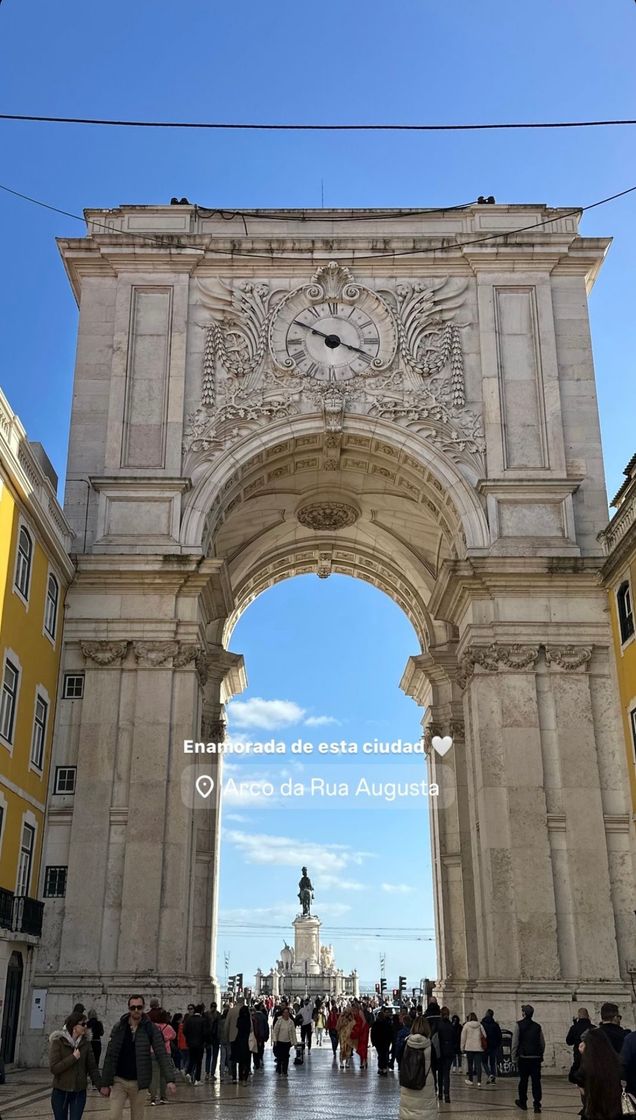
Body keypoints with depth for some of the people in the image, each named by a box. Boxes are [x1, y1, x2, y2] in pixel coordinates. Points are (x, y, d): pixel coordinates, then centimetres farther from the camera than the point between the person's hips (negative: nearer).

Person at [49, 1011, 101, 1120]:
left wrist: (100, 1086, -8)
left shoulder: (85, 1044, 0)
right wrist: (73, 1057, -19)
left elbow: (92, 1068, 0)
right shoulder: (58, 1042, -10)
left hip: (79, 1093, 2)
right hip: (60, 1093, -2)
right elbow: (54, 1068, -17)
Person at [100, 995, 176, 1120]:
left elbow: (162, 1055, -11)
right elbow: (110, 1057, 1)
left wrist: (170, 1079, -21)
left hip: (139, 1082, -1)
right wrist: (105, 1083, -1)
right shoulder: (118, 1028, -3)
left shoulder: (150, 1029, -6)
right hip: (119, 1081, 1)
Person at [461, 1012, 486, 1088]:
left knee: (470, 1064, 11)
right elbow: (484, 1036, 3)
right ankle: (479, 1081, -9)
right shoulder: (480, 1025, 2)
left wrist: (462, 1047, 9)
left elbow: (463, 1037, 1)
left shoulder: (466, 1025, -2)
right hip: (479, 1048, 1)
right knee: (478, 1064, -1)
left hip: (469, 1048, -1)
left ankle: (470, 1079, 20)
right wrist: (483, 1044, 15)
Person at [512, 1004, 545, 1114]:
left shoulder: (519, 1025, -5)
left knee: (523, 1080, 10)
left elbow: (515, 1042, -7)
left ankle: (523, 1102, 21)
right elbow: (543, 1043, 11)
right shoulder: (537, 1026, 7)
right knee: (536, 1081, 2)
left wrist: (514, 1057, 0)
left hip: (524, 1057, -2)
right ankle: (537, 1104, -5)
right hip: (536, 1058, 2)